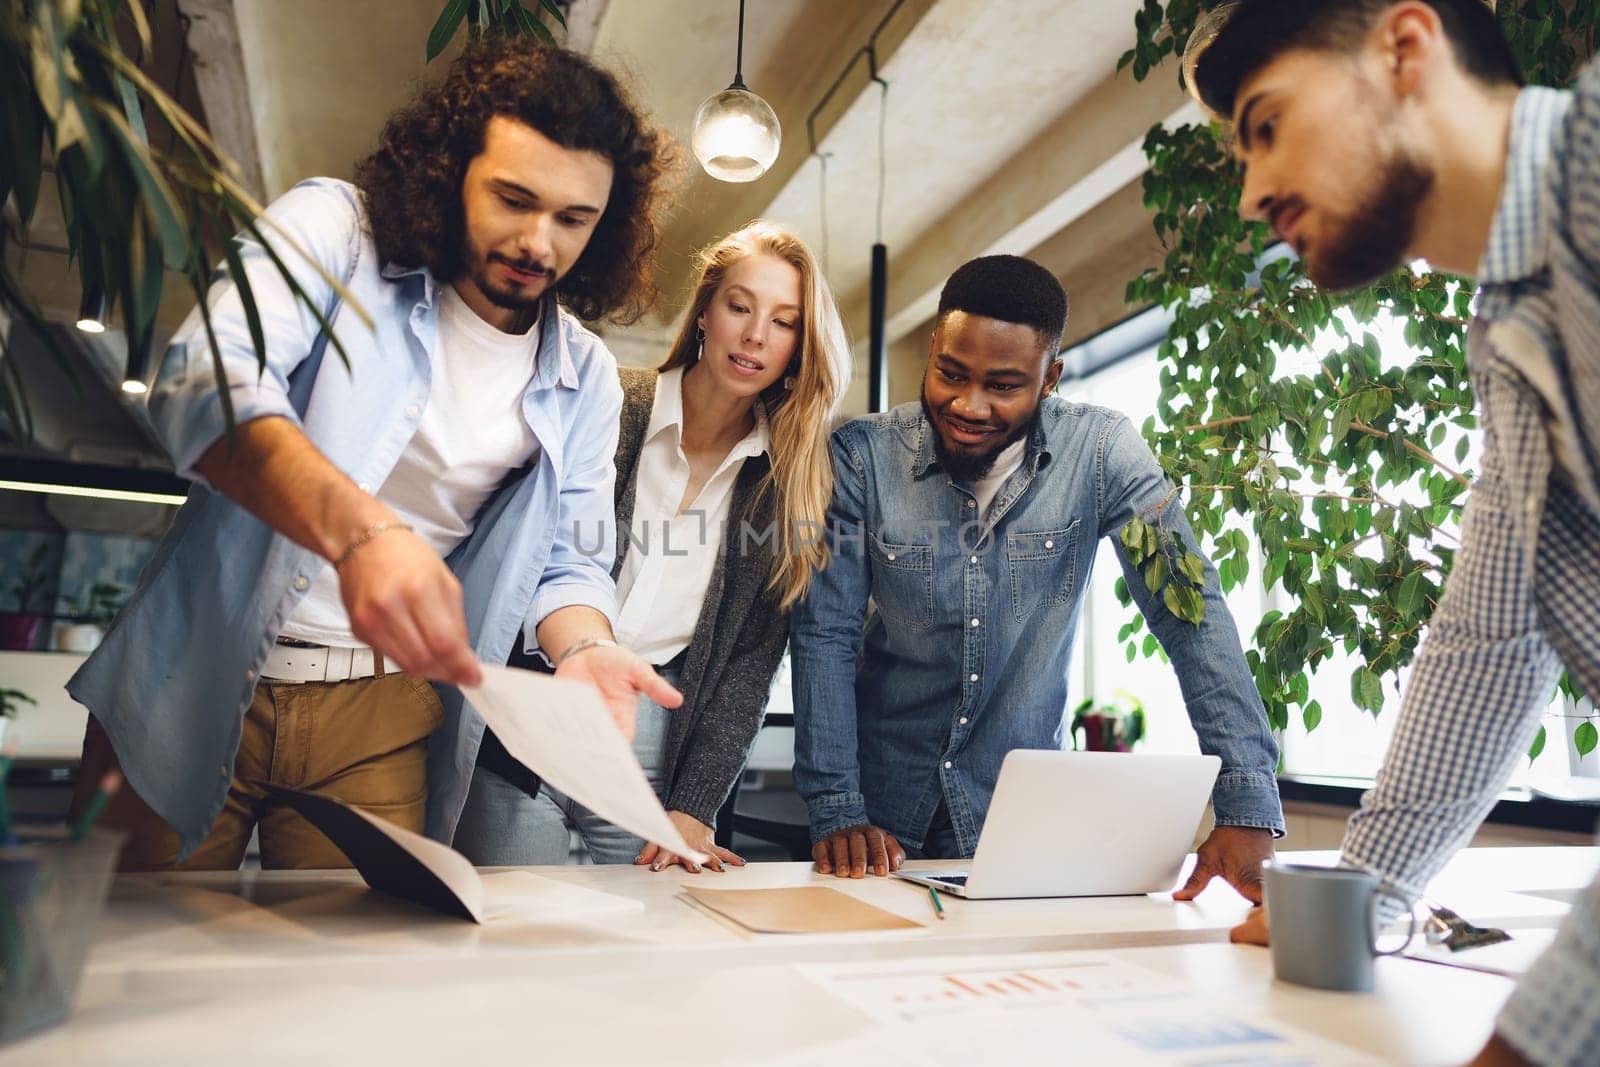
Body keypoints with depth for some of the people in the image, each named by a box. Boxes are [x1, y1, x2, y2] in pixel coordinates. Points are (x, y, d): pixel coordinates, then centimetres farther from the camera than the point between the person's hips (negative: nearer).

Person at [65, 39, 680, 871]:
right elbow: (206, 380, -23)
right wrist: (359, 527, -40)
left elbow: (563, 559, 8)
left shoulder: (584, 380, 4)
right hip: (197, 683, -1)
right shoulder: (334, 227, -6)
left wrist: (583, 649, -15)